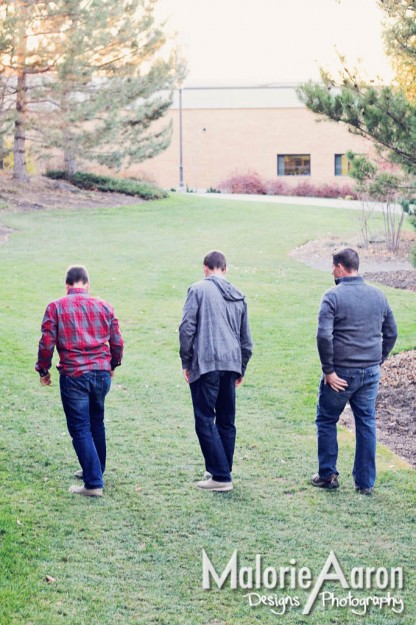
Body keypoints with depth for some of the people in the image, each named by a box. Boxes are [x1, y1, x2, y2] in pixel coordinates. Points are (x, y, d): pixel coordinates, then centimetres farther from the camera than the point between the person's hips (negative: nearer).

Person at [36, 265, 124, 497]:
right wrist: (113, 365, 25)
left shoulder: (55, 308, -4)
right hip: (102, 373, 4)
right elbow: (117, 342, 8)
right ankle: (95, 470, 34)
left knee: (80, 429, 1)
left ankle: (94, 483, -2)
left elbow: (47, 343, -6)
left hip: (74, 376, -4)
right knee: (96, 423, 21)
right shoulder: (103, 306, 5)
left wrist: (44, 370, 9)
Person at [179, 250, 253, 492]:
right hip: (231, 364, 6)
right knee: (226, 421, 14)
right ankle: (223, 470, 21)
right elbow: (246, 339, 20)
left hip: (205, 363, -6)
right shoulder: (238, 296, 16)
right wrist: (241, 369, 28)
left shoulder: (199, 289, -1)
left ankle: (221, 476, -7)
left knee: (205, 420, -3)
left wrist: (186, 362, 1)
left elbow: (187, 327, -8)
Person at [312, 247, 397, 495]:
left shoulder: (333, 296, -12)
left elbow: (324, 336, -20)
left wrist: (328, 370, -14)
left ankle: (328, 474, 17)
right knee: (367, 424, 11)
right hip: (371, 373, 5)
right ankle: (366, 482, 14)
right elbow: (391, 333, 11)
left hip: (341, 373, -5)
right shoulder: (379, 296, 6)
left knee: (327, 421, 13)